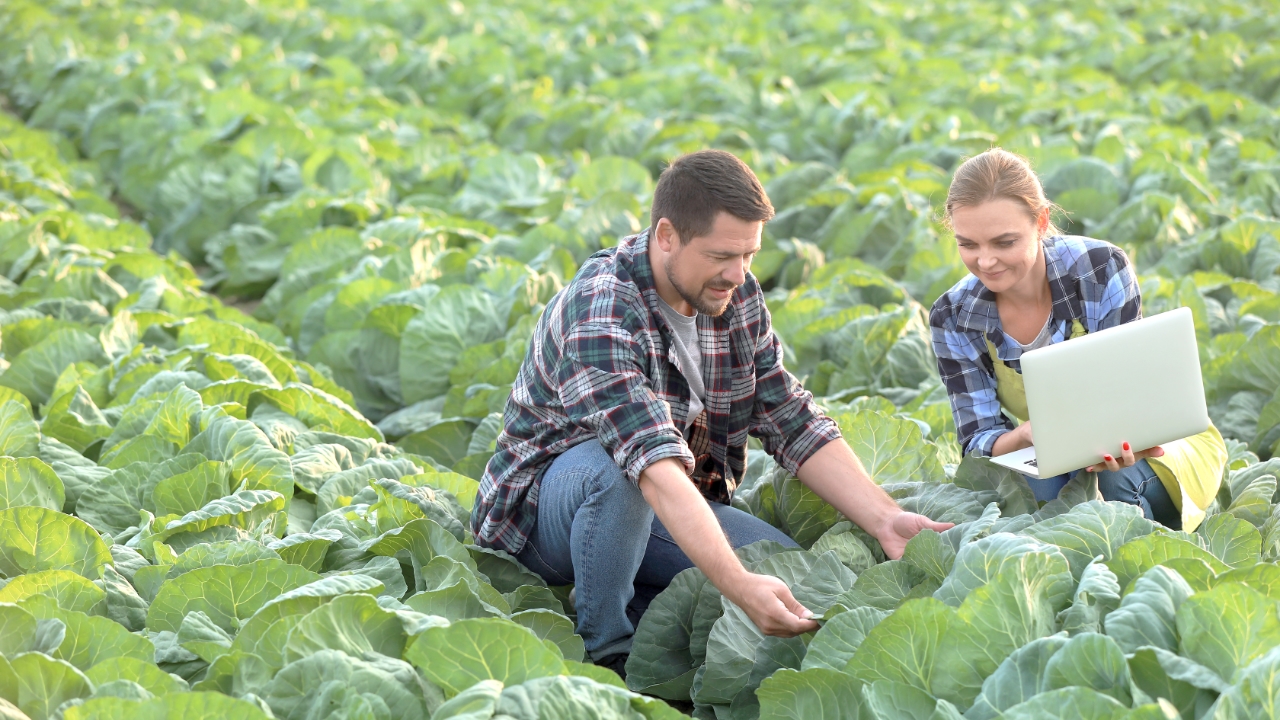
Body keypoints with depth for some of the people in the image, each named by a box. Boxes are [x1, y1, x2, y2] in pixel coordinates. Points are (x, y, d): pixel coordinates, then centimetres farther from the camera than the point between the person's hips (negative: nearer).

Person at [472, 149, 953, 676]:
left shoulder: (738, 297, -4)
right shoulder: (598, 314, -29)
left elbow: (794, 424, -2)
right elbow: (655, 463, -41)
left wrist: (886, 521, -16)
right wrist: (740, 586, -51)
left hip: (668, 512, 6)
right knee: (615, 469, -39)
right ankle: (605, 654, -19)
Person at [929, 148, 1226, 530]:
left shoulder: (1102, 269, -22)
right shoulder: (954, 318, -14)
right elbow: (978, 440, -16)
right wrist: (1028, 435, -42)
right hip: (1056, 461, 1)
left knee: (1115, 479, -35)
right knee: (1037, 487, -34)